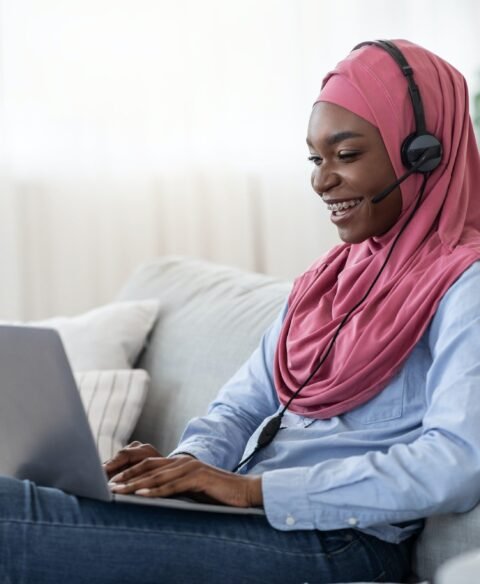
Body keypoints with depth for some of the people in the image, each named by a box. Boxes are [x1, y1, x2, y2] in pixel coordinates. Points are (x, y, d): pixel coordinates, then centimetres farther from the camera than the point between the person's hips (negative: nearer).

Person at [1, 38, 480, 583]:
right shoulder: (333, 273, 19)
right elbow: (242, 405, 18)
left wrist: (255, 488, -21)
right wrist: (189, 462, -6)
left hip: (342, 540, -7)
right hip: (248, 513, 7)